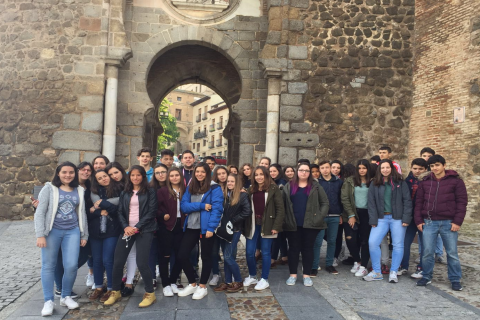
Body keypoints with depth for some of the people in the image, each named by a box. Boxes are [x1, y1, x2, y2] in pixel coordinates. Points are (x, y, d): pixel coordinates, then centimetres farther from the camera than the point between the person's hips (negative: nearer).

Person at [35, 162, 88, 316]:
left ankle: (66, 297, 17)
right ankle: (48, 301, 15)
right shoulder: (49, 188, -2)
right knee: (48, 266, 3)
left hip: (72, 231, 2)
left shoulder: (79, 191, 8)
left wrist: (84, 235, 10)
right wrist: (40, 235, -11)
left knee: (71, 265, -3)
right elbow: (40, 213, -5)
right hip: (52, 231, -2)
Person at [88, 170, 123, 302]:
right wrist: (101, 212, -14)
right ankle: (98, 287, 27)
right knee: (97, 260, 10)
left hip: (112, 231, -4)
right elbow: (89, 212, 2)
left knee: (107, 260, -4)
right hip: (95, 230, 4)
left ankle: (111, 289, 13)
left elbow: (121, 206, -14)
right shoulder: (95, 192, 7)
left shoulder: (119, 189, -3)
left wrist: (102, 204, -8)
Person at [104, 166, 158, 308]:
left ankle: (150, 294, 8)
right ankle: (115, 292, 24)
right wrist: (125, 227, -9)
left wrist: (137, 227, -13)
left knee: (141, 263, -10)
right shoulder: (124, 193, 14)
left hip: (144, 230, -4)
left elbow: (151, 212, -6)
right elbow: (120, 212, 9)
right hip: (127, 230, 4)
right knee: (118, 262, 3)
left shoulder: (150, 192, 2)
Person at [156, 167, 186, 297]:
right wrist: (163, 215, -19)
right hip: (167, 227, -3)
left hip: (180, 227, 3)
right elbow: (156, 208, -4)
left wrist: (185, 218, -4)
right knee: (165, 255, 2)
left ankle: (172, 281, 24)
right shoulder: (162, 191, -1)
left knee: (180, 255, 5)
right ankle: (166, 285, 15)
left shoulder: (185, 191, 7)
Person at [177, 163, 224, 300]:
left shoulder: (215, 188, -5)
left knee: (206, 257, 8)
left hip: (206, 228, -5)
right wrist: (201, 206, -15)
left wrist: (211, 227, -20)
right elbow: (183, 206, -1)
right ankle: (192, 284, 23)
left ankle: (202, 287, 25)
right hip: (191, 227, 5)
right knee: (182, 255, 4)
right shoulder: (190, 188, 11)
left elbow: (216, 209, -12)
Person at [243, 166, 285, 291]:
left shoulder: (273, 188, -4)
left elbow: (280, 209, -7)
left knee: (265, 252, 5)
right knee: (249, 252, 5)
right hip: (253, 225, 4)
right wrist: (245, 226, 1)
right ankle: (252, 276, 27)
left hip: (267, 225, -4)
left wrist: (276, 226, -13)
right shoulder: (251, 189, 10)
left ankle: (264, 280, 20)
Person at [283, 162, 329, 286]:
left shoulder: (316, 186, 6)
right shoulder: (289, 186, 8)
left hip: (310, 224, 0)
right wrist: (285, 219, -4)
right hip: (293, 224, 1)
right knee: (294, 248, 7)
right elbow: (283, 204, 5)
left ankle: (307, 275, 18)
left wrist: (320, 217, -6)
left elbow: (325, 203, 4)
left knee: (308, 248, 7)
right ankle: (293, 274, 18)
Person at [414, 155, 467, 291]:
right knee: (427, 252, 4)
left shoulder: (456, 181, 0)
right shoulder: (425, 182, 8)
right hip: (429, 222, 2)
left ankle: (455, 280, 19)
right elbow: (419, 202, 8)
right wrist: (419, 220, 2)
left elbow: (462, 202, -3)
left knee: (452, 253, 6)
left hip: (448, 223, -2)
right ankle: (426, 277, 19)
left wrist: (457, 221, -9)